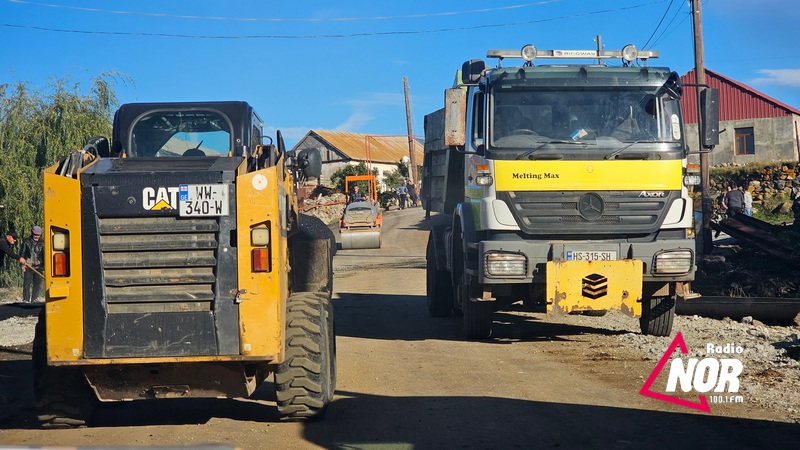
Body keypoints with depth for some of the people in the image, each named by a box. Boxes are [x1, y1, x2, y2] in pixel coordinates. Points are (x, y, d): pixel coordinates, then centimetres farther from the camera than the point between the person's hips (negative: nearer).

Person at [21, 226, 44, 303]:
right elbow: (22, 253, 5)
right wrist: (23, 264, -3)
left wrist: (44, 266, 9)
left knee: (37, 285, 1)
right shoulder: (26, 241, 3)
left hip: (38, 267, 2)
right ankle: (26, 299, 2)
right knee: (27, 284, -3)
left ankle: (34, 300, 7)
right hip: (28, 267, -2)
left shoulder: (42, 243, 8)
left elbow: (44, 255, 14)